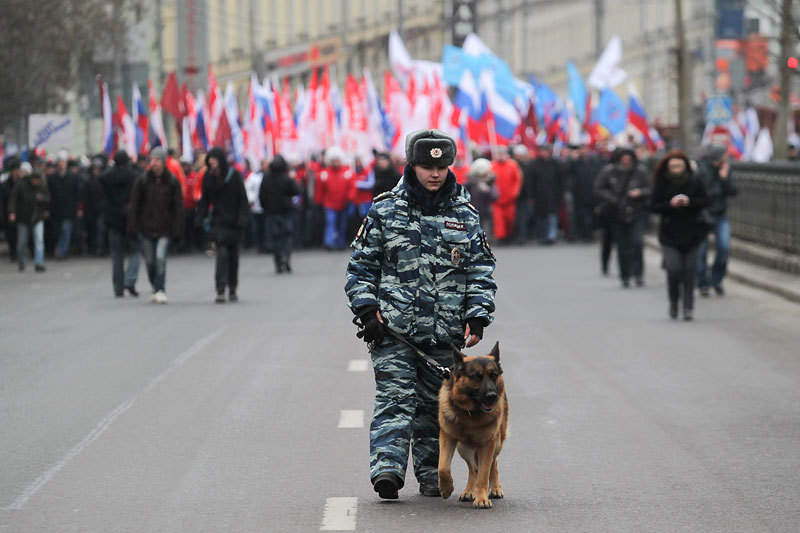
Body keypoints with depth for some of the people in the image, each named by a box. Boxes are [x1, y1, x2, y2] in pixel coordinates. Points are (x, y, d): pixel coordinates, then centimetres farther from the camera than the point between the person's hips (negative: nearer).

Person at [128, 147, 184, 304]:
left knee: (160, 257, -17)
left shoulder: (172, 182, -1)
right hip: (146, 227, 2)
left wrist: (177, 229, -3)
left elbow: (178, 207, 2)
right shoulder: (142, 180, 0)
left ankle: (160, 290, -14)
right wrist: (133, 226, -4)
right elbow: (134, 205, 2)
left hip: (164, 229, -2)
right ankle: (156, 288, 29)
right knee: (150, 261, 9)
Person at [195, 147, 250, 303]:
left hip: (234, 222, -1)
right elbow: (205, 199, 10)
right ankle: (220, 290, -16)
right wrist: (200, 218, 0)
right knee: (222, 253, -13)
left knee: (233, 255, 8)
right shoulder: (208, 177, 2)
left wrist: (242, 219, -13)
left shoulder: (234, 175, -6)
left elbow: (242, 200, -6)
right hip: (219, 222, 1)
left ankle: (232, 289, 21)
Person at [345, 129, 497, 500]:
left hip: (446, 331, 2)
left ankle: (431, 474, 19)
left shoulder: (464, 215, 9)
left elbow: (481, 270, 11)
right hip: (393, 329, -2)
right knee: (395, 398, -13)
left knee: (434, 405, 9)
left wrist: (478, 316, -1)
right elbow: (362, 264, 8)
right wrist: (366, 309, -4)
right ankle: (387, 468, -21)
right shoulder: (385, 211, 4)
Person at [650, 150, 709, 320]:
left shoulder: (695, 182, 1)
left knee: (689, 270, 0)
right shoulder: (662, 184, -1)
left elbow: (704, 201, 4)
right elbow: (654, 207, -2)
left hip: (691, 233, 1)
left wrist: (690, 202, -14)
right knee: (674, 269, -12)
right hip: (669, 234, -1)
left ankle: (688, 307, 8)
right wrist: (670, 204, -18)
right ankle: (673, 302, 13)